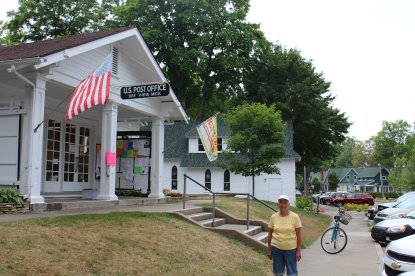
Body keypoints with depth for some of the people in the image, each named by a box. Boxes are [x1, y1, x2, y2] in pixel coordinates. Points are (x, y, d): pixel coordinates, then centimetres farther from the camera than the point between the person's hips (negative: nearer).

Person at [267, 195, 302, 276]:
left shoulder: (295, 217, -7)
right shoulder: (273, 217, -1)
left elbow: (299, 235, -5)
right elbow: (270, 234, 6)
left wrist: (299, 250, -7)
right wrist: (269, 249, 6)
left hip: (291, 249, -2)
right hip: (276, 248, 2)